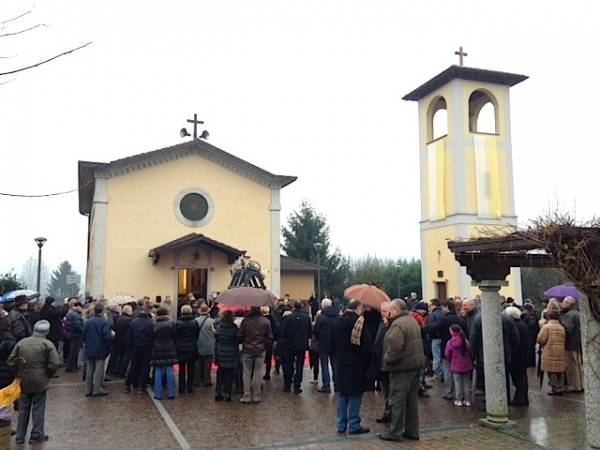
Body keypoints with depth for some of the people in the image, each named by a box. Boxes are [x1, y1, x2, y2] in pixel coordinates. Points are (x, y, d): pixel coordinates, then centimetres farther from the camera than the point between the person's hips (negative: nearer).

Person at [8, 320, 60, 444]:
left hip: (24, 381, 4)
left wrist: (20, 371, 15)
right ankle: (37, 434, 16)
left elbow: (11, 360, 3)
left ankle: (20, 436, 22)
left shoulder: (21, 342, 1)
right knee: (38, 408, 9)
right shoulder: (47, 344, -11)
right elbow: (55, 364, -16)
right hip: (40, 381, -3)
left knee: (23, 408, 15)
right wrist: (48, 375, 2)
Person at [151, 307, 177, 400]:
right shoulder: (171, 323, -5)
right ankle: (171, 393, 6)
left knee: (158, 372, 7)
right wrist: (174, 349, 9)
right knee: (169, 371, 4)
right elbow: (174, 337, -2)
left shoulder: (154, 325, -2)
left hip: (157, 351, 1)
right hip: (169, 350, 0)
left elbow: (152, 339, 4)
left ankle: (158, 394, 8)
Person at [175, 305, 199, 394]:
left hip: (181, 349, 0)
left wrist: (176, 347, 3)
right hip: (192, 349, 0)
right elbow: (197, 336, -1)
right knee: (191, 369, 9)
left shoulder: (178, 323, -9)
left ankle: (181, 388, 14)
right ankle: (190, 388, 11)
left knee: (182, 370, 10)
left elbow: (175, 337, -5)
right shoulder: (195, 323, -7)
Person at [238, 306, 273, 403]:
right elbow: (270, 337, -3)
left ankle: (247, 396, 13)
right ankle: (256, 396, 14)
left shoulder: (246, 320, -11)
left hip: (247, 350, -1)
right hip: (260, 351, 1)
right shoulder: (266, 321, -7)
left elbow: (239, 335, -6)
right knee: (258, 373, 9)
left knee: (247, 373, 9)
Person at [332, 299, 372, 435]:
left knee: (342, 395, 13)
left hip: (341, 364, 6)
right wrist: (367, 360, -2)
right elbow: (367, 344, -15)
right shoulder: (359, 322, -15)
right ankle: (354, 425, 9)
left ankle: (341, 424, 19)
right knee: (355, 395, 3)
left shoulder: (337, 322, 5)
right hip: (356, 364, -6)